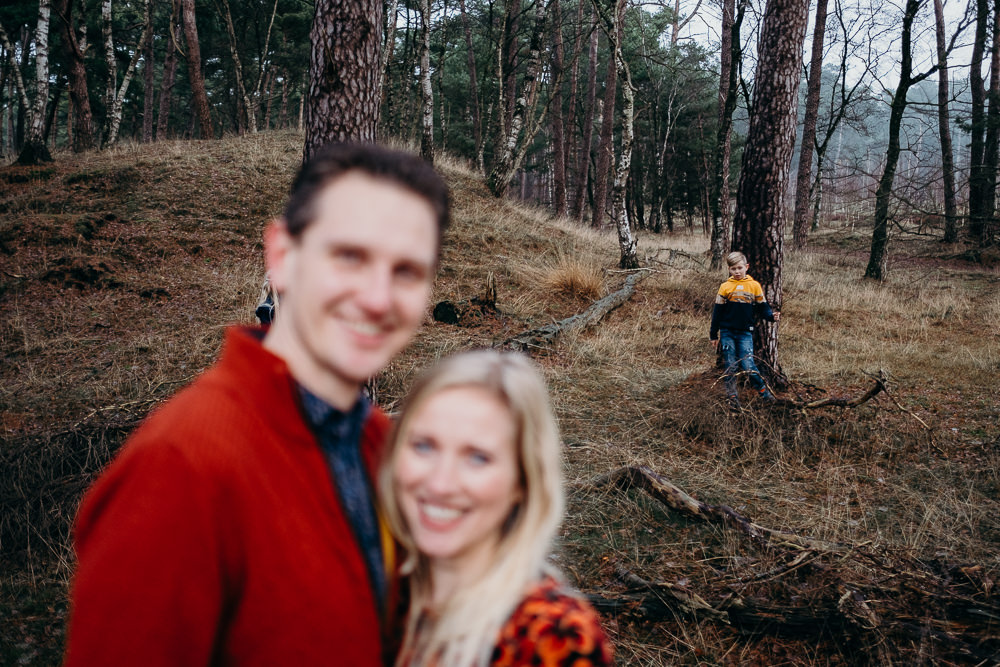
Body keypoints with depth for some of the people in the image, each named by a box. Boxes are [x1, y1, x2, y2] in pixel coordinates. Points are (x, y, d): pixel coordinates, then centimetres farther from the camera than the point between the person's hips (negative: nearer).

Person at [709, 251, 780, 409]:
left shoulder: (754, 285, 2)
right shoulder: (725, 287, 3)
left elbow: (762, 308, 6)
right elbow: (717, 312, 6)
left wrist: (772, 316, -15)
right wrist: (714, 335, 7)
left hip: (745, 333, -1)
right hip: (727, 333, 1)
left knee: (748, 365, -10)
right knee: (730, 367, 5)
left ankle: (764, 392, 6)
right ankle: (731, 397, 15)